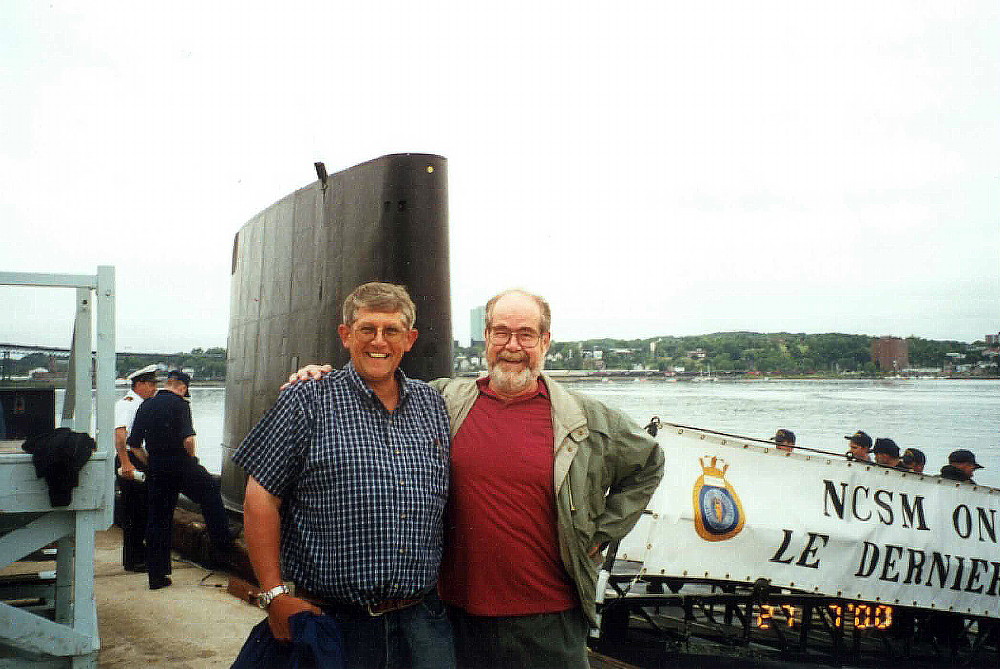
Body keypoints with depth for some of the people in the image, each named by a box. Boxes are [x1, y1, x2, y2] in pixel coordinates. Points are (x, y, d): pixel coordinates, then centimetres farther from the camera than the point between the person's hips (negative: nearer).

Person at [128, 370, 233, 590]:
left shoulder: (145, 406, 10)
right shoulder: (179, 404, -8)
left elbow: (133, 444, 10)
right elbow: (188, 439, -20)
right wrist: (191, 457, -2)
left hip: (155, 469, 6)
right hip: (180, 465, -6)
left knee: (157, 520, 10)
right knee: (211, 492, 17)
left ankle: (157, 576, 14)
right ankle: (223, 544, 14)